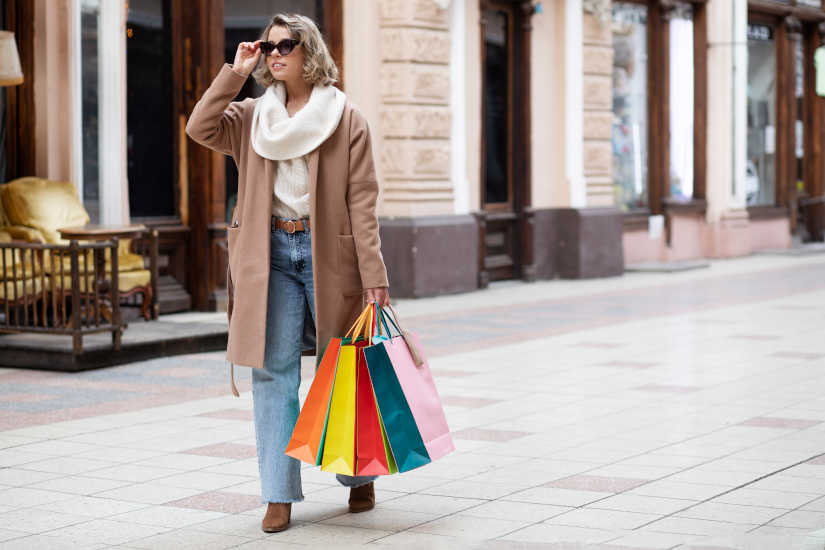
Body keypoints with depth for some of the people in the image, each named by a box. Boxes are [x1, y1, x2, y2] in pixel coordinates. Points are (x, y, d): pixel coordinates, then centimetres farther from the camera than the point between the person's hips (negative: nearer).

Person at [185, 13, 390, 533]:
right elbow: (201, 128, -7)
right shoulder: (252, 116, 11)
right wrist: (235, 73, -5)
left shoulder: (346, 118, -1)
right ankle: (280, 494, 1)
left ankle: (361, 477, 27)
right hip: (271, 253, 3)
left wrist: (374, 275, -11)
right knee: (273, 372, -2)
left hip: (328, 253, -2)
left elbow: (362, 200, -5)